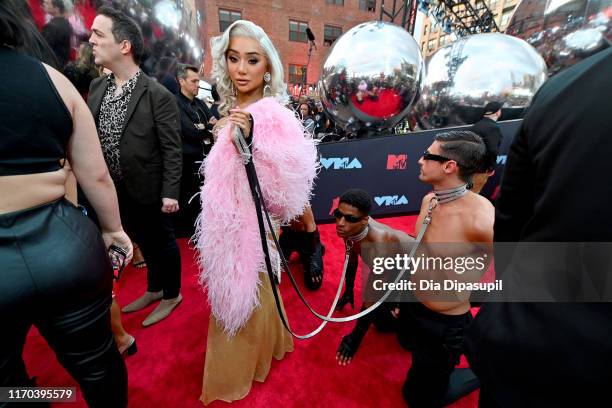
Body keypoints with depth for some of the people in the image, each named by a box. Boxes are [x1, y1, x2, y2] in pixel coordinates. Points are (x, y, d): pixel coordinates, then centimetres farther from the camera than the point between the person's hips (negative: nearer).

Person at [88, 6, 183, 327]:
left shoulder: (158, 96, -14)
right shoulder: (96, 88, 6)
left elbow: (172, 149, -15)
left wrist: (170, 192, -18)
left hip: (149, 191, -6)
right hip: (118, 190, 6)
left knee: (163, 244, 12)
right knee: (145, 244, 21)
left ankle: (171, 295, 35)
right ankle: (154, 290, 44)